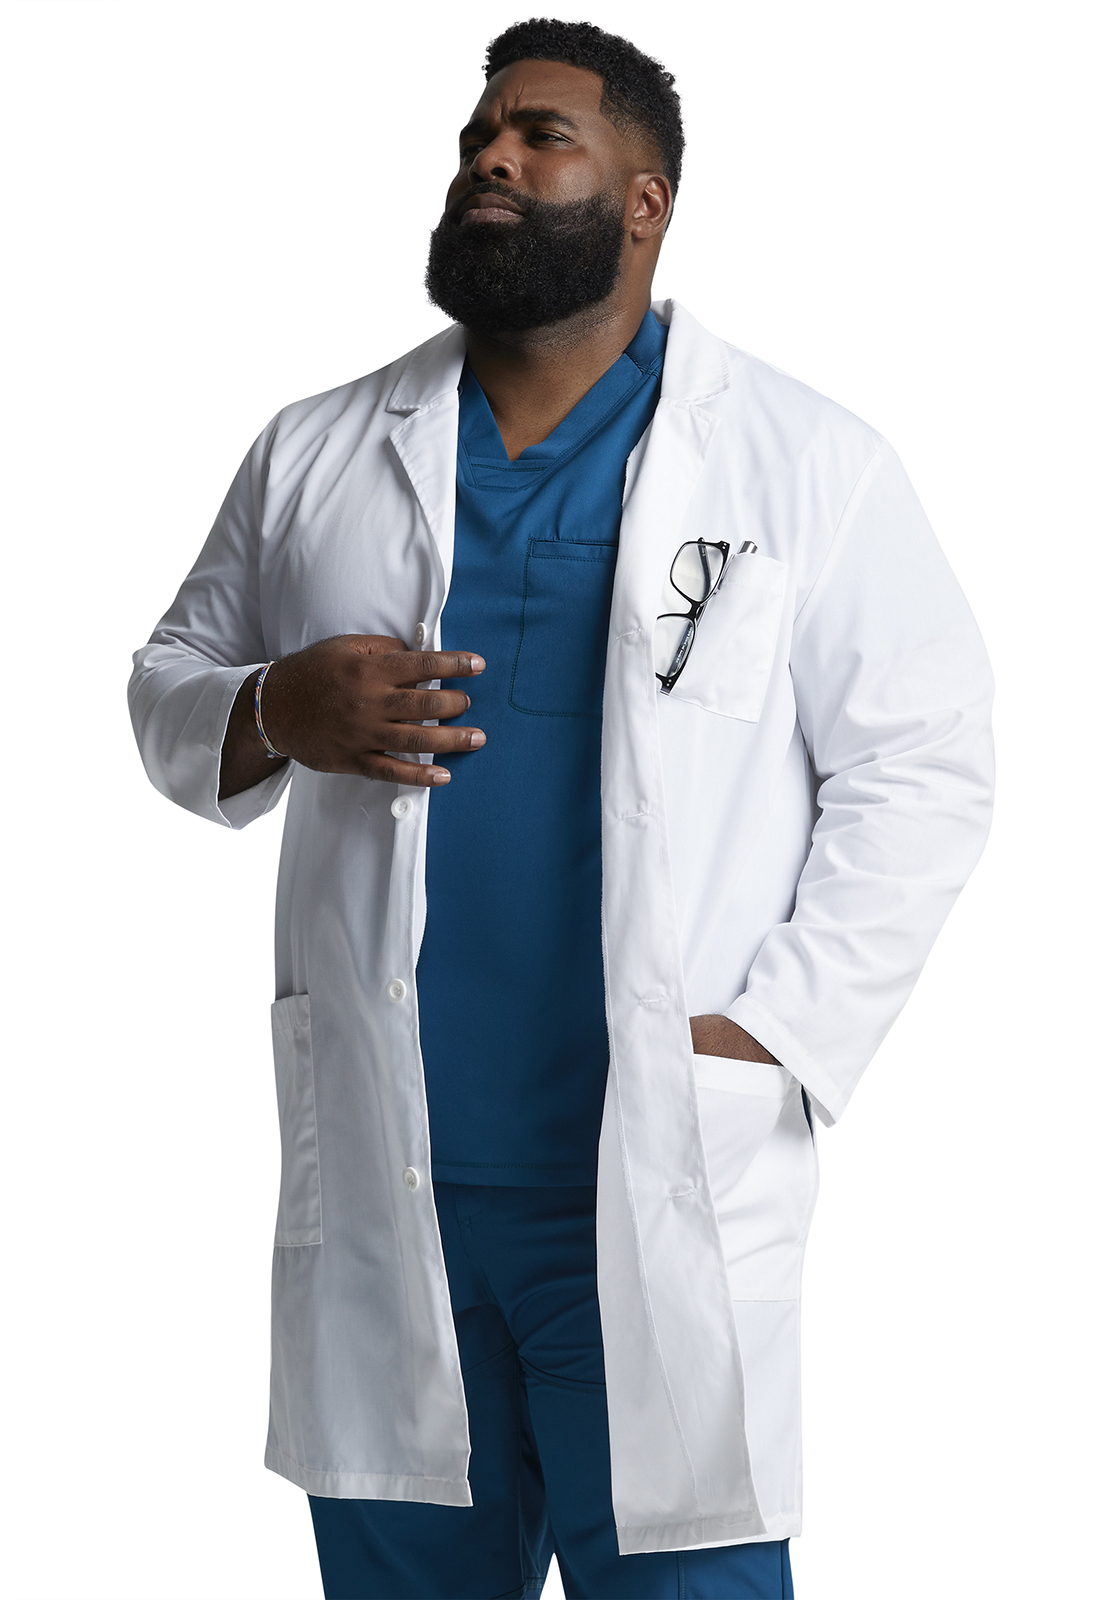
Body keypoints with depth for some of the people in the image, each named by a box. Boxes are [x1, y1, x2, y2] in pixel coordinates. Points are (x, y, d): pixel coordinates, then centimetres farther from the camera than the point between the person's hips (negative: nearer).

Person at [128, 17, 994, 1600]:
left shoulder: (808, 465, 0)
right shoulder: (316, 456, 10)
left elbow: (923, 767, -2)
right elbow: (169, 689, 16)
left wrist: (769, 1036, -12)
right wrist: (275, 715, -8)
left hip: (670, 1200, -3)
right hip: (381, 1190, 3)